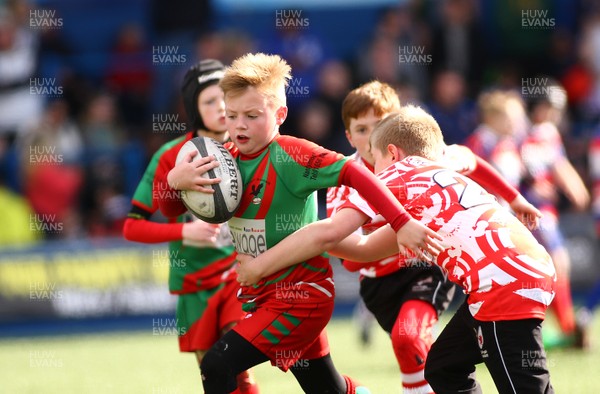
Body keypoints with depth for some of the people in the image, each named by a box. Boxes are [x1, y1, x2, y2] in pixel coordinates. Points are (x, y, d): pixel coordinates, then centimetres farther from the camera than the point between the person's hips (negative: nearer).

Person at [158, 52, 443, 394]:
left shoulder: (290, 155, -19)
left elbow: (356, 175, -28)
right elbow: (171, 210, 4)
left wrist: (403, 224, -37)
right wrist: (174, 182, -19)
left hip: (300, 295, -8)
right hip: (263, 294, 8)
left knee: (218, 366, -18)